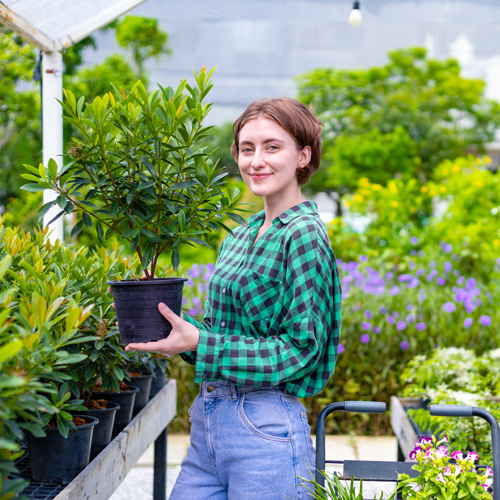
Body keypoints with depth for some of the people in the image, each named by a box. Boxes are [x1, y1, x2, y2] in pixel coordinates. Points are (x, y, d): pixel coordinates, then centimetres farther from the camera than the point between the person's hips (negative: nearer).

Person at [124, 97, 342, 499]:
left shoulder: (303, 235, -12)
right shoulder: (239, 238, 13)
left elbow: (300, 347, -15)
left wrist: (197, 342, -18)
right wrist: (176, 327, 0)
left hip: (266, 431, -7)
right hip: (208, 418, 8)